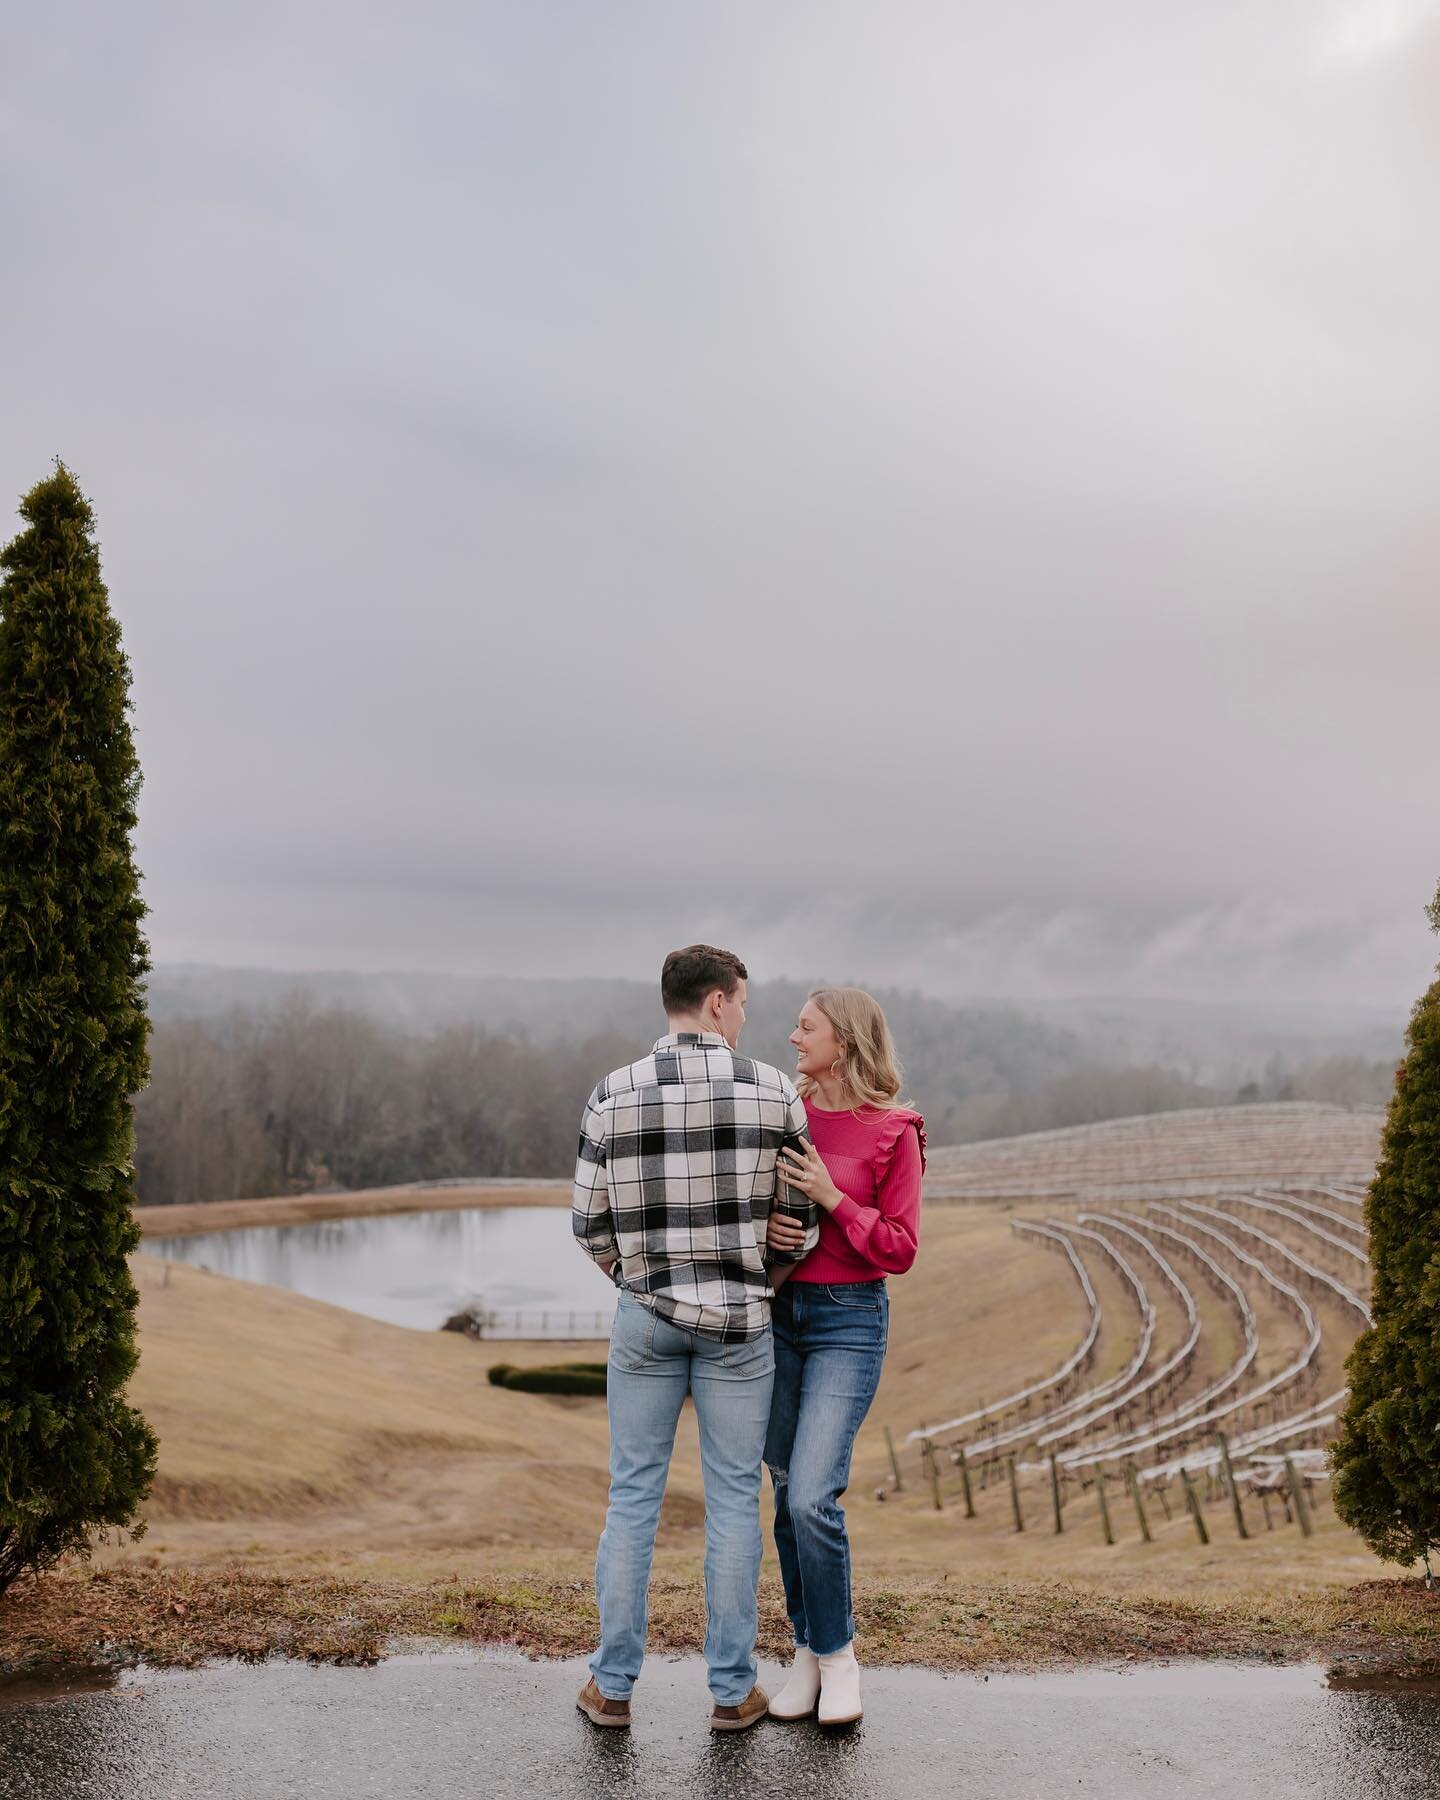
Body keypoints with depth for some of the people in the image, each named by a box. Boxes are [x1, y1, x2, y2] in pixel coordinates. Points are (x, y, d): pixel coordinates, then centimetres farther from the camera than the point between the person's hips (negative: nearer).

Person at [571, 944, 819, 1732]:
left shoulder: (612, 1095, -6)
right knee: (733, 1502, 9)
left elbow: (590, 1222, -1)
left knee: (632, 1497, 11)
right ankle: (731, 1689, 17)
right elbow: (801, 1221, -2)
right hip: (738, 1321, -1)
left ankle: (612, 1686, 18)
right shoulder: (773, 1092, -8)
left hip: (645, 1317, 1)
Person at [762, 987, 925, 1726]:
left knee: (812, 1498, -14)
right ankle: (808, 1653, 23)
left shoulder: (893, 1133, -7)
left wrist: (832, 1199, -19)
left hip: (849, 1320, -5)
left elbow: (899, 1251, -7)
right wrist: (762, 1226, -10)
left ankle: (838, 1652, 7)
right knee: (788, 1498, 9)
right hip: (777, 1312, 5)